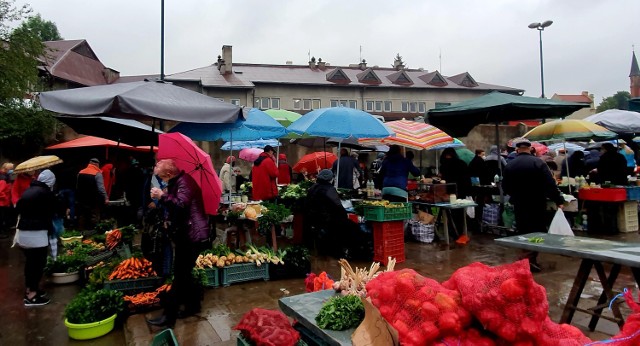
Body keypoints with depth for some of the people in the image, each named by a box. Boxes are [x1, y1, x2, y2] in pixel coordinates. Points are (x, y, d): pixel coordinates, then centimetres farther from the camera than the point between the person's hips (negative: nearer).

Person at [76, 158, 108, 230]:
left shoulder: (80, 173, 7)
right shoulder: (97, 174, -13)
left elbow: (77, 187, 13)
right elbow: (101, 188, -19)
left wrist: (78, 198, 21)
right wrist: (106, 198, -13)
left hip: (81, 201, 6)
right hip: (93, 202, -6)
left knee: (82, 219, 14)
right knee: (94, 219, 1)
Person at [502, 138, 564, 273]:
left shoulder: (509, 166, 0)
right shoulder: (538, 162, -9)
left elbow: (505, 187, 7)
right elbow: (550, 184, -15)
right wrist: (558, 200, -11)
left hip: (519, 205, 3)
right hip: (537, 204, -2)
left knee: (524, 231, 12)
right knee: (538, 231, 5)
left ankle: (527, 258, 19)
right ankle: (531, 257, -8)